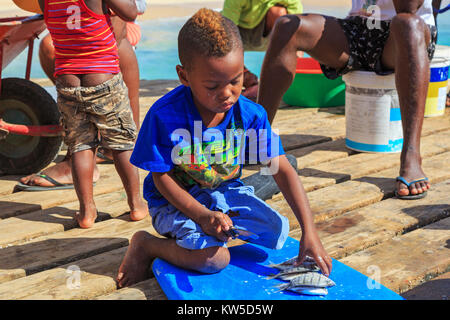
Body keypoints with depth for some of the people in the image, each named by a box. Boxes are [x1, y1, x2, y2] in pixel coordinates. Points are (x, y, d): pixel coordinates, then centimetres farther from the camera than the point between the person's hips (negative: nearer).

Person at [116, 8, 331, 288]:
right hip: (175, 200, -5)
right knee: (214, 259, -27)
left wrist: (309, 231, -22)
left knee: (277, 232, -13)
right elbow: (161, 177, -16)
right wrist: (202, 215, -29)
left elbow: (282, 170, -14)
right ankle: (146, 244, -2)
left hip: (225, 192, 5)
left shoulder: (250, 115, -16)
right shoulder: (165, 116, -25)